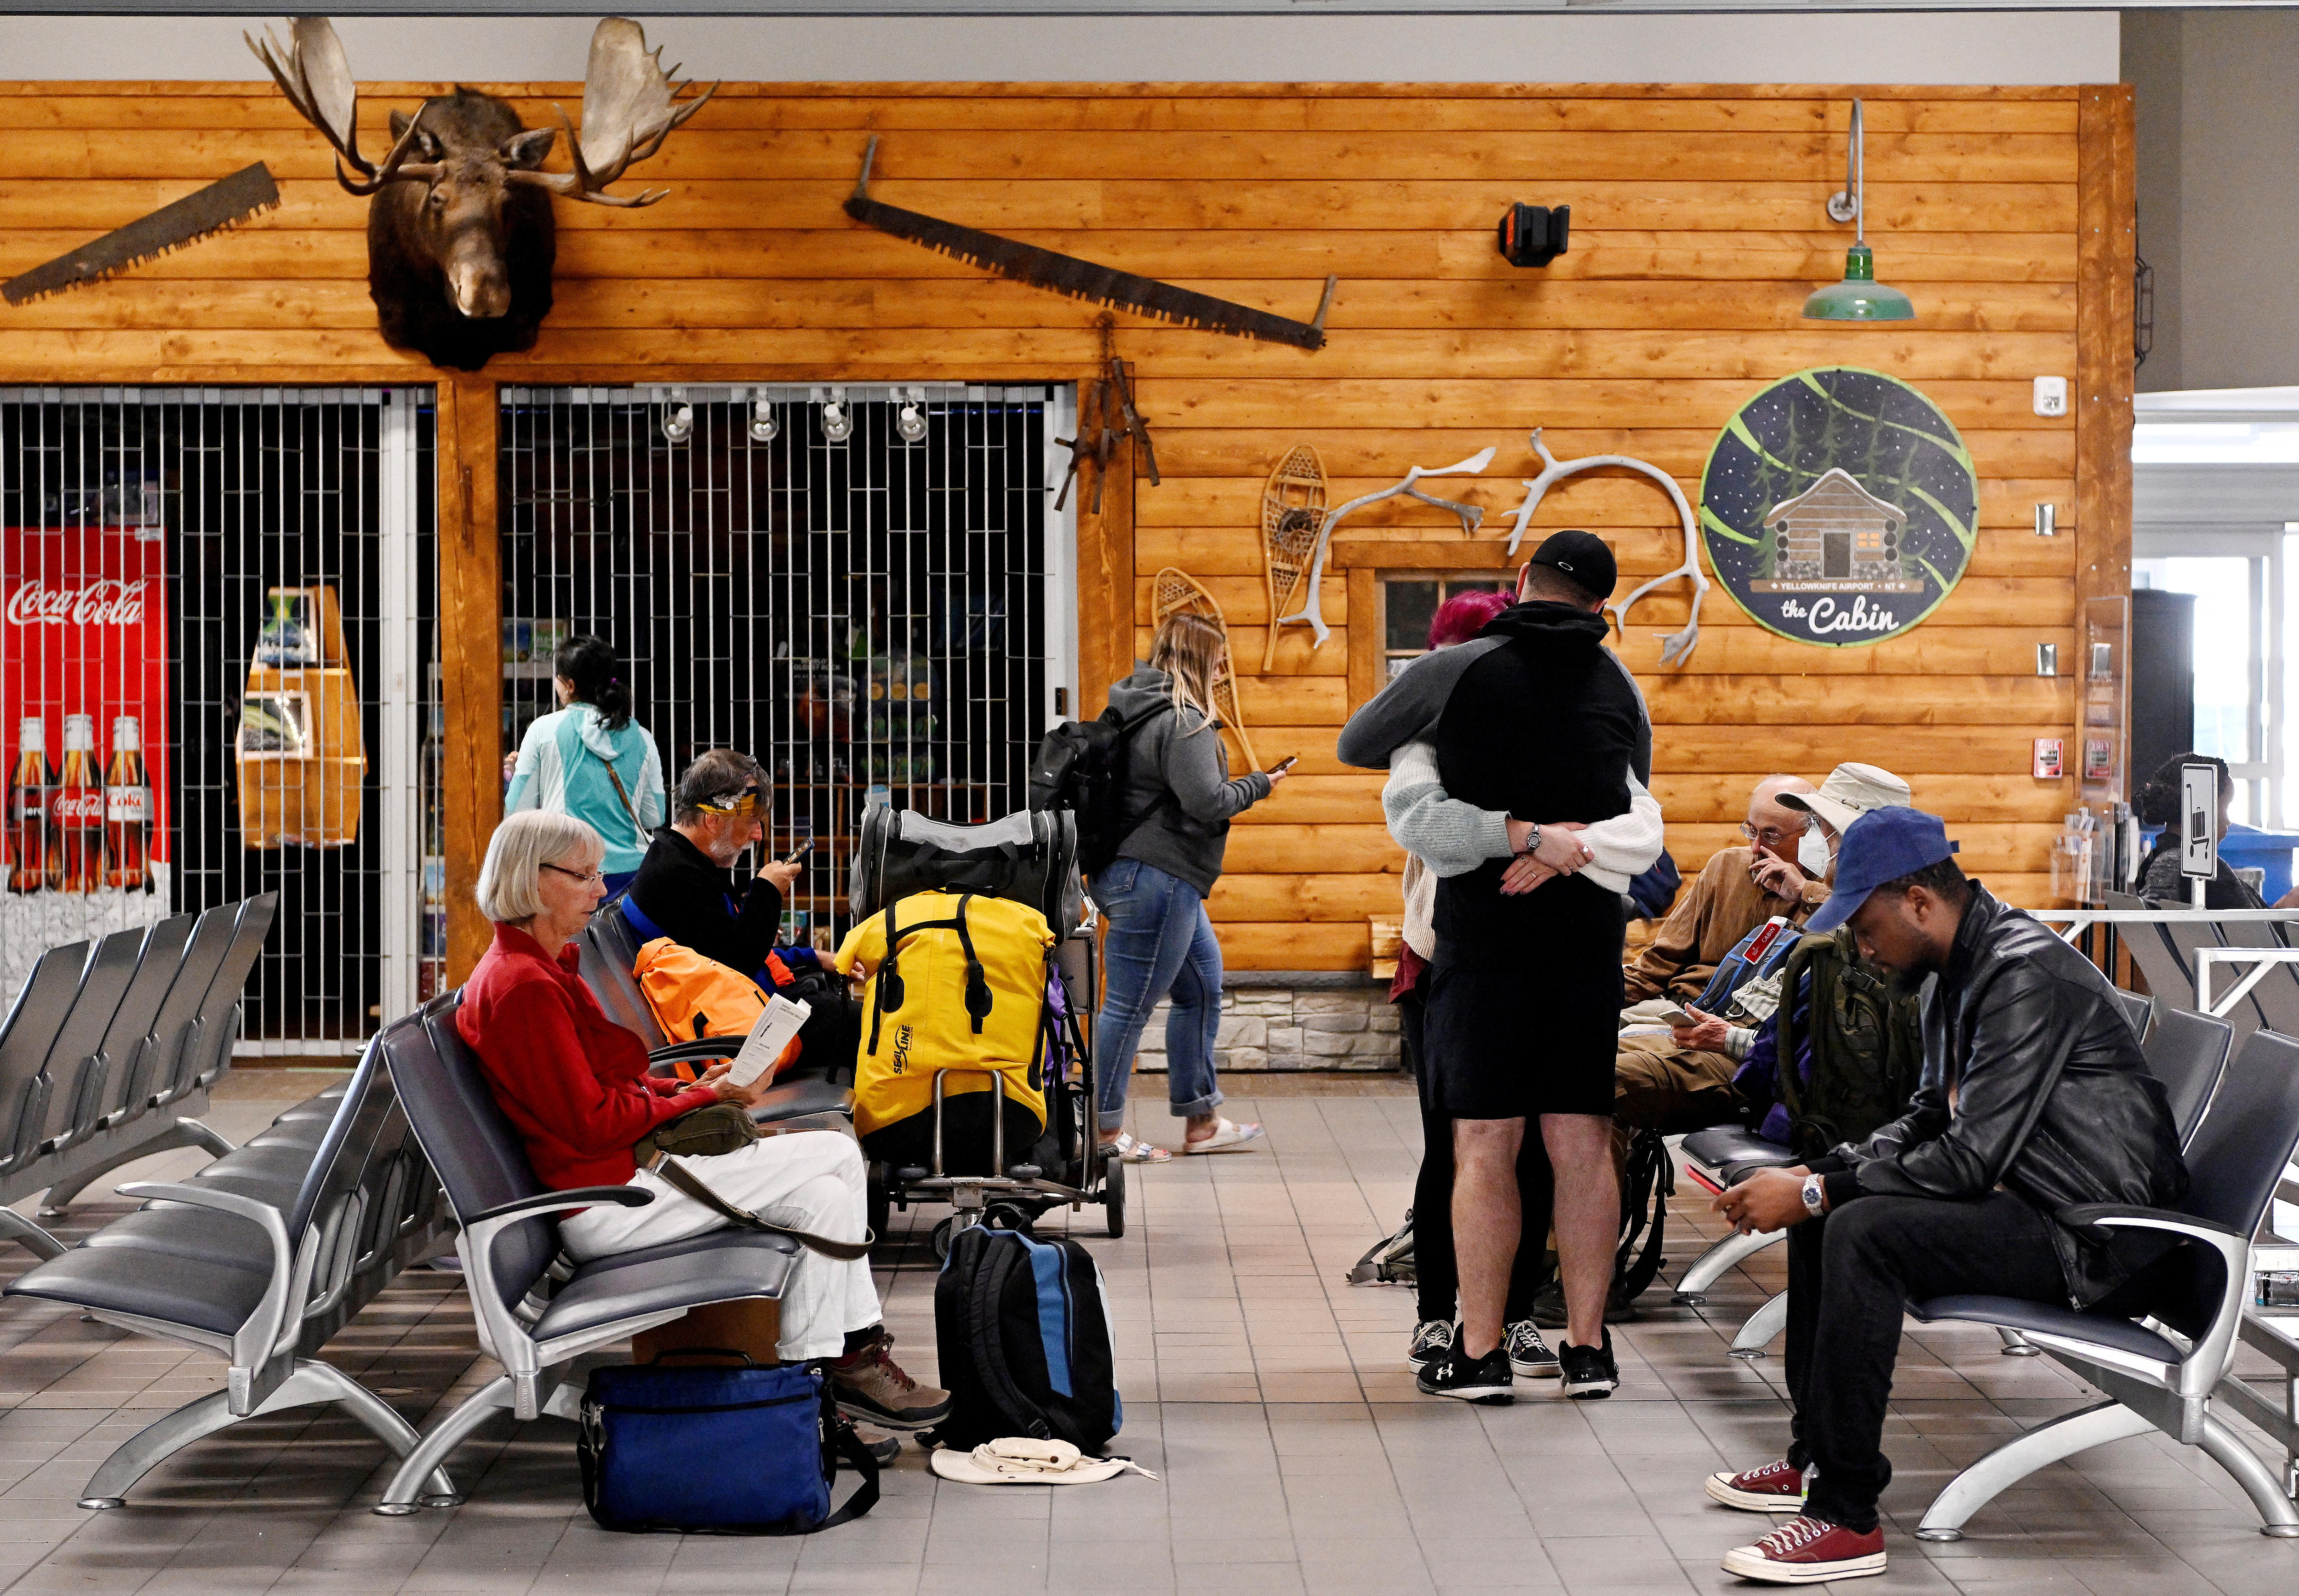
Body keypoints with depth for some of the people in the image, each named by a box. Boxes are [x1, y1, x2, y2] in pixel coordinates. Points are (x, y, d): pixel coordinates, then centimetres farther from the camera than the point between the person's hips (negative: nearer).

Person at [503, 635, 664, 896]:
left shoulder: (545, 730, 0)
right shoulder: (641, 738, 7)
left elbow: (518, 812, 3)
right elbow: (654, 819, 11)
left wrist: (513, 776, 24)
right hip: (629, 868, 3)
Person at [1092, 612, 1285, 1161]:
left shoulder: (1130, 710, 15)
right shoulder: (1182, 721, -16)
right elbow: (1207, 802, -20)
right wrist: (1258, 785, -3)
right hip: (1155, 877, -11)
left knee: (1203, 988, 17)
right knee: (1129, 1006, -4)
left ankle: (1201, 1122, 22)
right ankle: (1103, 1131, 2)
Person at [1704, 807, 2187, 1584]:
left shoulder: (2026, 974, -22)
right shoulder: (1959, 969, 10)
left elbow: (1971, 1159, -26)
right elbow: (1931, 1118, 19)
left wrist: (1815, 1193, -18)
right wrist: (1812, 1177, 3)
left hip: (2096, 1242, -11)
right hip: (2025, 1194, 11)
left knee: (1862, 1232, -27)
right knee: (1822, 1209, 16)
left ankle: (1847, 1519, -23)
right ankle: (1818, 1456, 20)